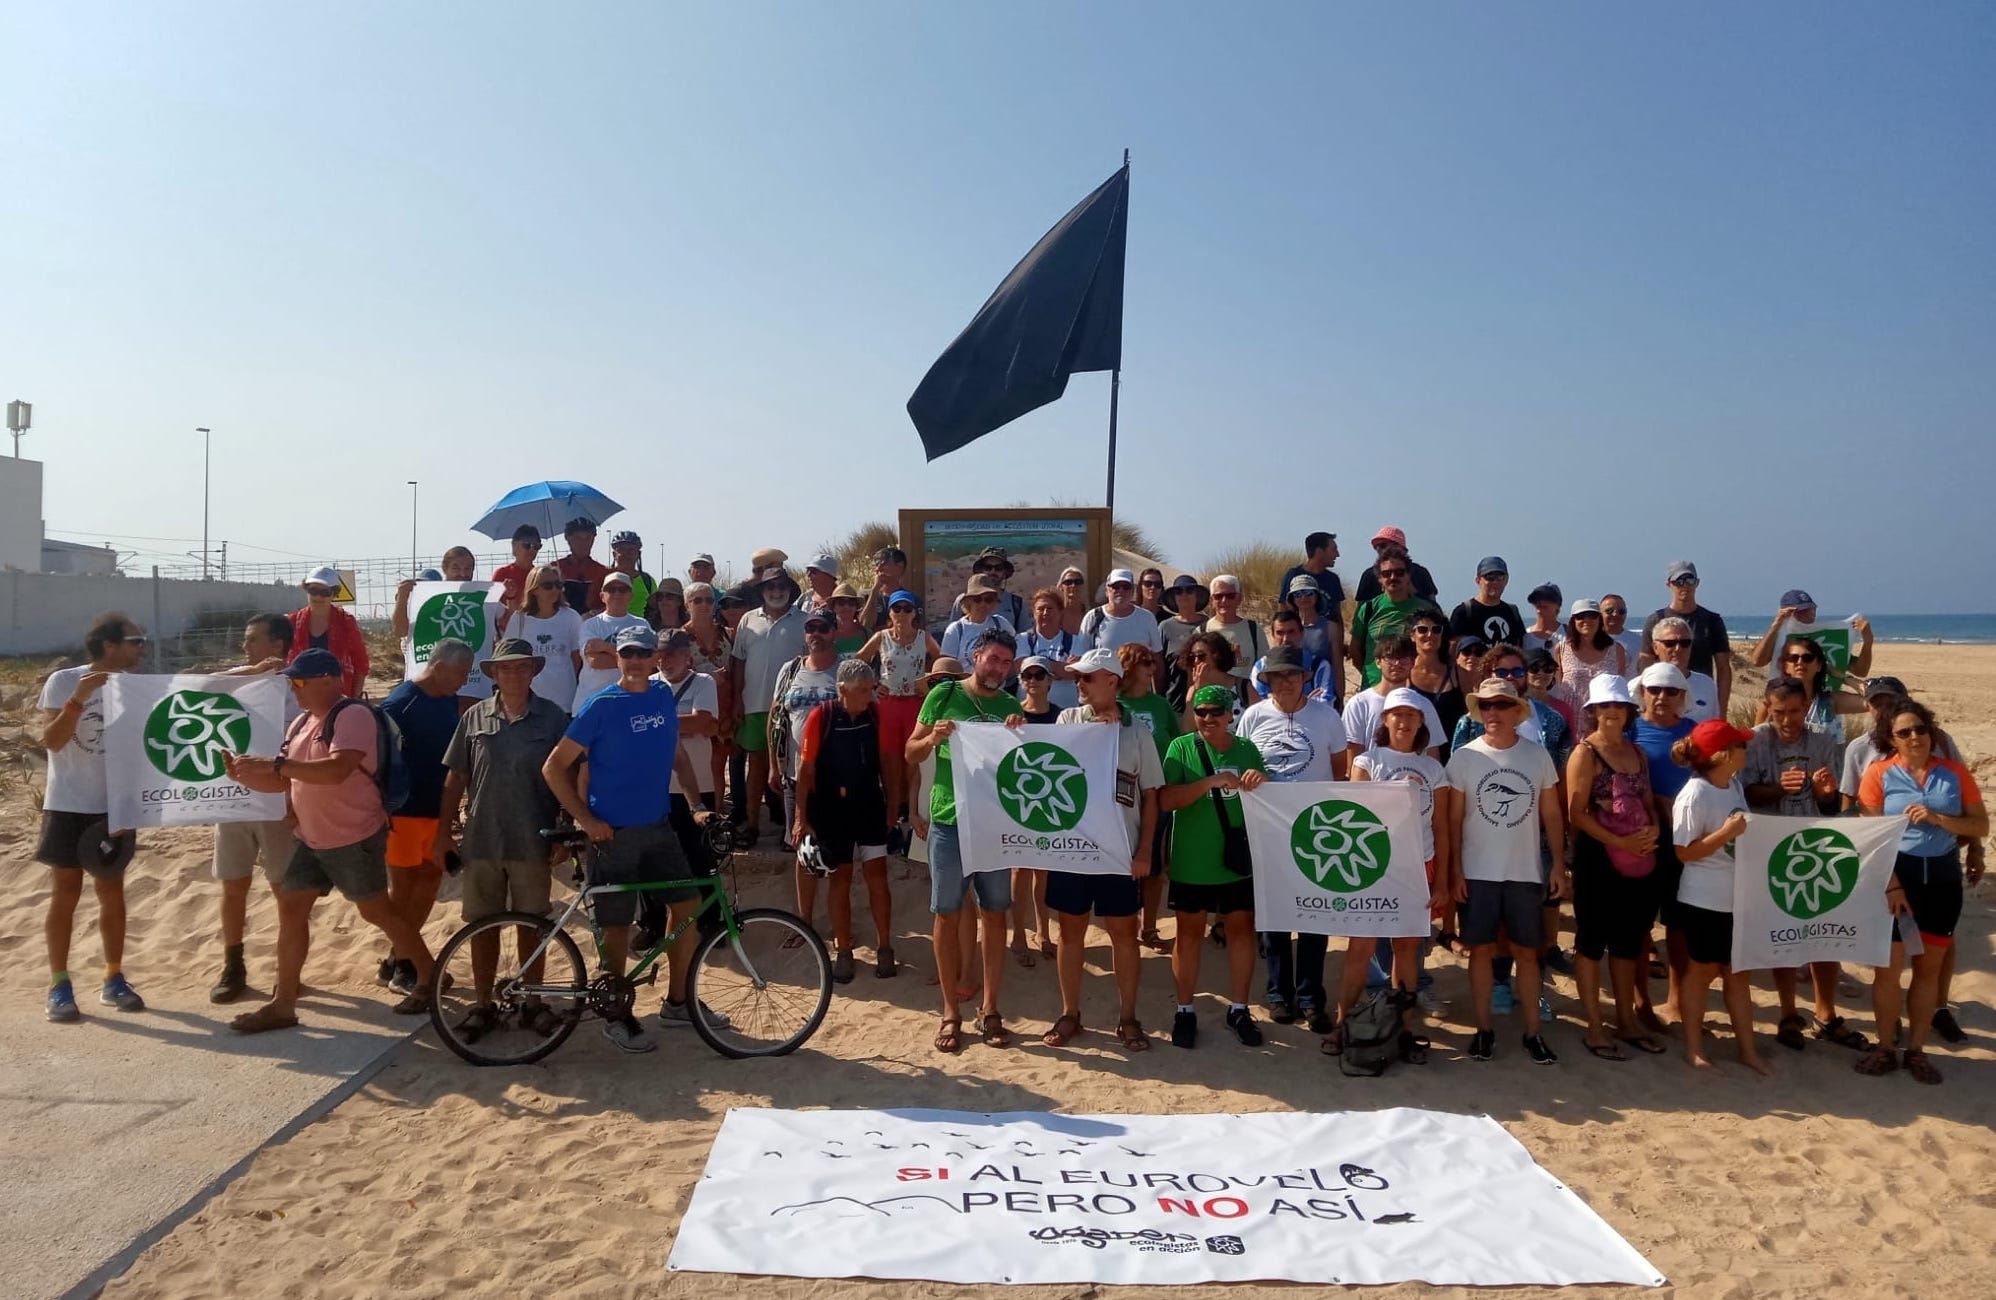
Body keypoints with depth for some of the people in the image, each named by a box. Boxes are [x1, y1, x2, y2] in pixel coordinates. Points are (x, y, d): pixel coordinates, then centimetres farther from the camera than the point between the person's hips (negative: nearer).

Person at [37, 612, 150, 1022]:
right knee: (65, 894, 1)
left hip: (113, 808, 3)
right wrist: (79, 697, -28)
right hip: (68, 807, -3)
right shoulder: (63, 681, -9)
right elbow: (51, 741, -17)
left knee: (112, 892, 8)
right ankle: (59, 985, 10)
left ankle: (113, 979, 18)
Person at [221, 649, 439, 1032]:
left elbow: (337, 770, -32)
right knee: (290, 909, 6)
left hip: (355, 838, -8)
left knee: (376, 910, 2)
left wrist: (275, 763, -32)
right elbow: (285, 781, 14)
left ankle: (429, 978, 18)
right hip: (312, 839, 9)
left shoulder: (353, 716, -18)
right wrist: (244, 775, -4)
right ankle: (283, 1004, 15)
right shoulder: (301, 723, 11)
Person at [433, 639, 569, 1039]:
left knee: (530, 924, 8)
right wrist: (444, 833, 5)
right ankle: (482, 1004, 23)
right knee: (482, 924, 10)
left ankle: (533, 1003, 22)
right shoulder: (475, 717, 3)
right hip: (480, 840, 2)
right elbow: (455, 779, 7)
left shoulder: (553, 717, -2)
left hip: (531, 841, -1)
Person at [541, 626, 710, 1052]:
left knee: (689, 905, 6)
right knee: (618, 925, 3)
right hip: (614, 832, -5)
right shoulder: (600, 706, -12)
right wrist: (587, 820, -14)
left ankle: (676, 1002, 22)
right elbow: (554, 768, -10)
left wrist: (697, 805, 8)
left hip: (658, 827, 6)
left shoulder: (663, 696, 4)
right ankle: (618, 1017, 18)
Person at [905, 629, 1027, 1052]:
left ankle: (989, 1010, 18)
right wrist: (933, 738, -17)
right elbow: (911, 755, 3)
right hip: (948, 822, -2)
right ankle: (951, 1013, 15)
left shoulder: (1011, 707, 5)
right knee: (947, 915, 4)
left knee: (994, 916, 7)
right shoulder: (944, 695, -1)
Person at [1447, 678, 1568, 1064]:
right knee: (1481, 949, 5)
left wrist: (1559, 865, 3)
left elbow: (1552, 814, 7)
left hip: (1525, 872, 1)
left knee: (1526, 951, 7)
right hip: (1477, 872, -1)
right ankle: (1484, 1029, 15)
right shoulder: (1464, 757, -3)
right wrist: (1454, 870, -4)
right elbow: (1454, 819, 0)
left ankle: (1533, 1032, 17)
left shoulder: (1538, 755, 1)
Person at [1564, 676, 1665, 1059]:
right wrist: (1619, 842, -20)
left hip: (1639, 859, 7)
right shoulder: (1585, 752, -8)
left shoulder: (1637, 752, 12)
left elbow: (1648, 801, 15)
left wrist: (1653, 830, -6)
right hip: (1598, 858, -7)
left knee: (1628, 940, 16)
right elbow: (1577, 813, -14)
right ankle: (1595, 1028, 9)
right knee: (1592, 940, 2)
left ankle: (1627, 1020, 29)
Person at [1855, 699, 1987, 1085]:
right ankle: (1885, 1048, 16)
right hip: (1896, 874, -2)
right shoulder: (1879, 773, -6)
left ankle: (1916, 1050, 23)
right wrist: (1891, 885, -14)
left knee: (1928, 967, 11)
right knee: (1888, 967, 1)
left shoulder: (1955, 773, 1)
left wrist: (1937, 818, -17)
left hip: (1942, 878, 2)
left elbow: (1981, 826, -1)